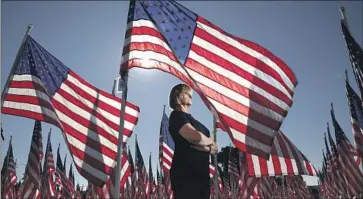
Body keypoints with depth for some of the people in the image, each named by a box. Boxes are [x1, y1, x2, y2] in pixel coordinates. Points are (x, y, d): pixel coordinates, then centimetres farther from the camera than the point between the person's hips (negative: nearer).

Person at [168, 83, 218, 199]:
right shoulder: (177, 115, -5)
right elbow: (197, 137, -24)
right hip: (186, 173, -8)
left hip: (200, 172, 9)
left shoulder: (189, 118, 21)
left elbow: (215, 149, 14)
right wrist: (210, 142, -1)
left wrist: (206, 148, -10)